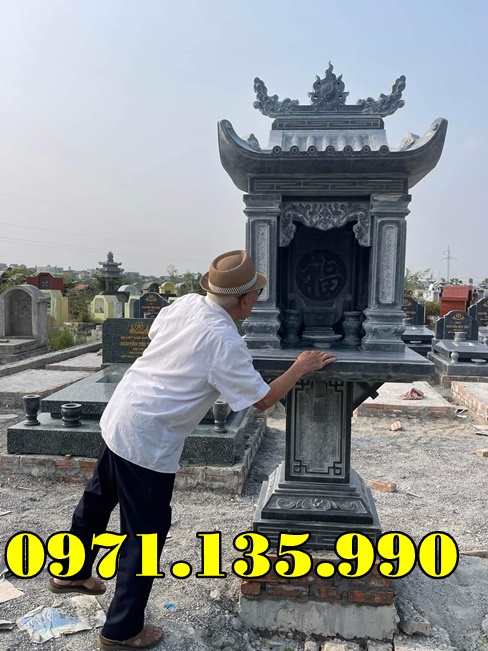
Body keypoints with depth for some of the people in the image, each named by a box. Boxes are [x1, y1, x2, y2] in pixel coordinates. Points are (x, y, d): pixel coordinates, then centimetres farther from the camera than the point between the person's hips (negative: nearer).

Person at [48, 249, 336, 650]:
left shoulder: (186, 303, -2)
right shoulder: (225, 343, -22)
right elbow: (264, 399, -13)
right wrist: (301, 367, -1)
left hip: (117, 418, 9)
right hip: (148, 441, -9)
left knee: (98, 500, 27)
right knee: (146, 532, 9)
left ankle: (71, 574, 52)